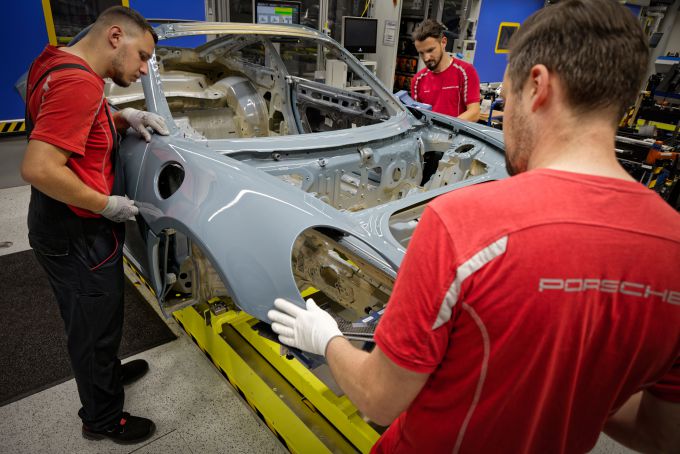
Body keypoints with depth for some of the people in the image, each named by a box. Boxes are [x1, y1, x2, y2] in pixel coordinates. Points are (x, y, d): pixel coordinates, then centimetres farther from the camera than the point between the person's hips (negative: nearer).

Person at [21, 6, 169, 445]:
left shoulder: (60, 63, 6)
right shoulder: (79, 83, -26)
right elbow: (38, 169, -32)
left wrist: (125, 118, 5)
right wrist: (108, 205, -20)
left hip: (70, 227, 9)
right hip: (78, 237, -9)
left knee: (94, 319, 28)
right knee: (95, 327, 10)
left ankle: (108, 373, 52)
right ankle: (103, 420, 33)